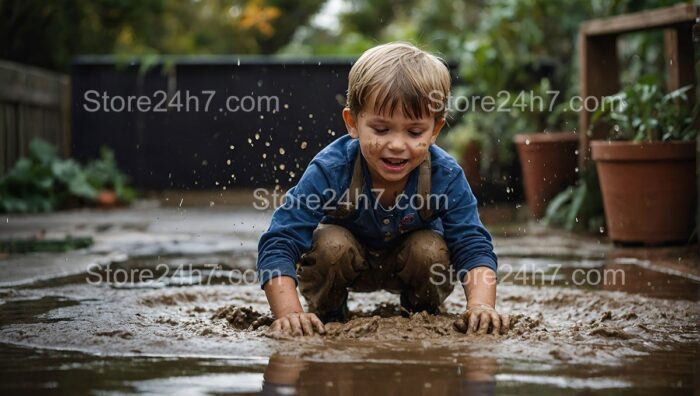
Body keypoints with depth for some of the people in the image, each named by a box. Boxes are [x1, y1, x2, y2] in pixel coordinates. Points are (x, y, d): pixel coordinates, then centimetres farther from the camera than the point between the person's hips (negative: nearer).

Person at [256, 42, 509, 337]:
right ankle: (326, 317, -3)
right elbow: (278, 244, -38)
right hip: (343, 264, -1)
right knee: (330, 244, -31)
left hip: (408, 265, 2)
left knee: (432, 251, -28)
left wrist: (480, 307, -50)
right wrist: (290, 314, -53)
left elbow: (475, 249, -29)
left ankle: (423, 316, 4)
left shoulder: (445, 177, -30)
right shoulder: (330, 171, -36)